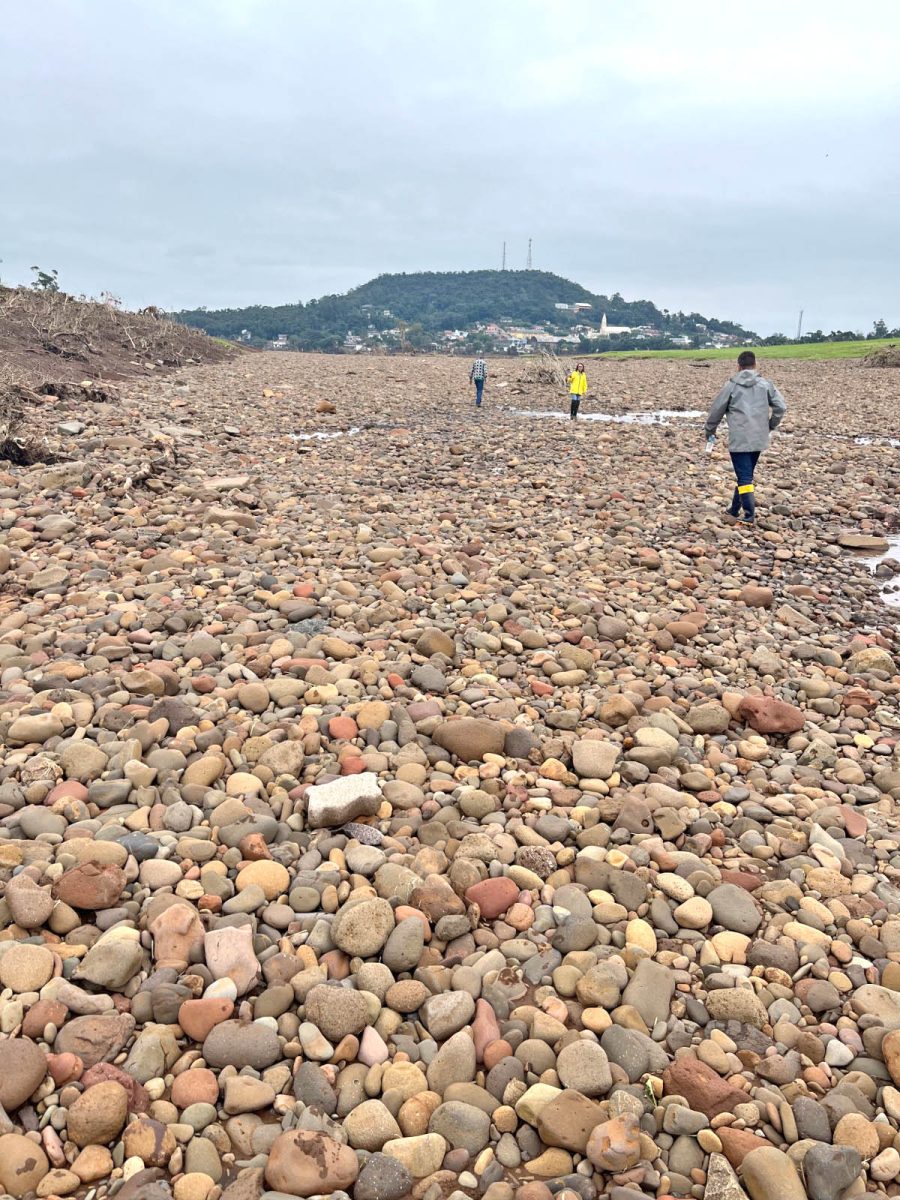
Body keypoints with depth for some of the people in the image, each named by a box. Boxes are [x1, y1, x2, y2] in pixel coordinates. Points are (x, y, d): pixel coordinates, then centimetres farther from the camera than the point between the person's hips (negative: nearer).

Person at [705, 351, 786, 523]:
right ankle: (735, 508, 27)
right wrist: (770, 426, 14)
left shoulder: (732, 385, -1)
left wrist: (710, 430, 20)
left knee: (744, 477, -5)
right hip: (759, 439, 4)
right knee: (746, 474, 17)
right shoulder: (765, 384, 5)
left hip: (739, 440, -4)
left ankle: (749, 515, -13)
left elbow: (717, 409, 5)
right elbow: (781, 407, -1)